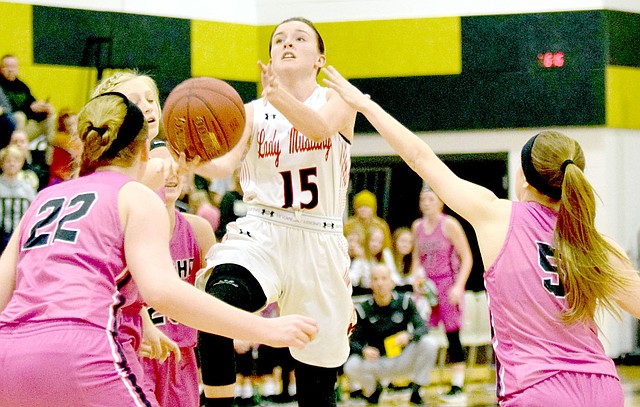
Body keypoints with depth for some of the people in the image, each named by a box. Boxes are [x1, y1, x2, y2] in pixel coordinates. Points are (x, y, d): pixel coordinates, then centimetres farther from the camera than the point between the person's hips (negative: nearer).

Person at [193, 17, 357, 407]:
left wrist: (280, 96, -40)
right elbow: (225, 163, -6)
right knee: (216, 307, -36)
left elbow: (320, 127, -19)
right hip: (261, 233, 1)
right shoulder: (252, 112, 10)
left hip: (320, 244, 0)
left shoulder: (338, 99, 5)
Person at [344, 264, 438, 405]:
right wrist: (363, 351, -31)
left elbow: (422, 328, -11)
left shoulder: (404, 302, -4)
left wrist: (409, 336, -34)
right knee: (351, 366, -29)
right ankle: (373, 390, 8)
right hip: (376, 364, 0)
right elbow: (354, 341, -7)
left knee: (429, 344, -25)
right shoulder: (363, 310, -6)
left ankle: (415, 392, -5)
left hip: (403, 360, 0)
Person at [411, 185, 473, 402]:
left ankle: (457, 387, 2)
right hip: (427, 285, 5)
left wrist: (458, 286, -14)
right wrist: (416, 277, 5)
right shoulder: (417, 226, 9)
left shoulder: (449, 225, -7)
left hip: (448, 284, -5)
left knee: (452, 335, -4)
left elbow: (467, 258, -6)